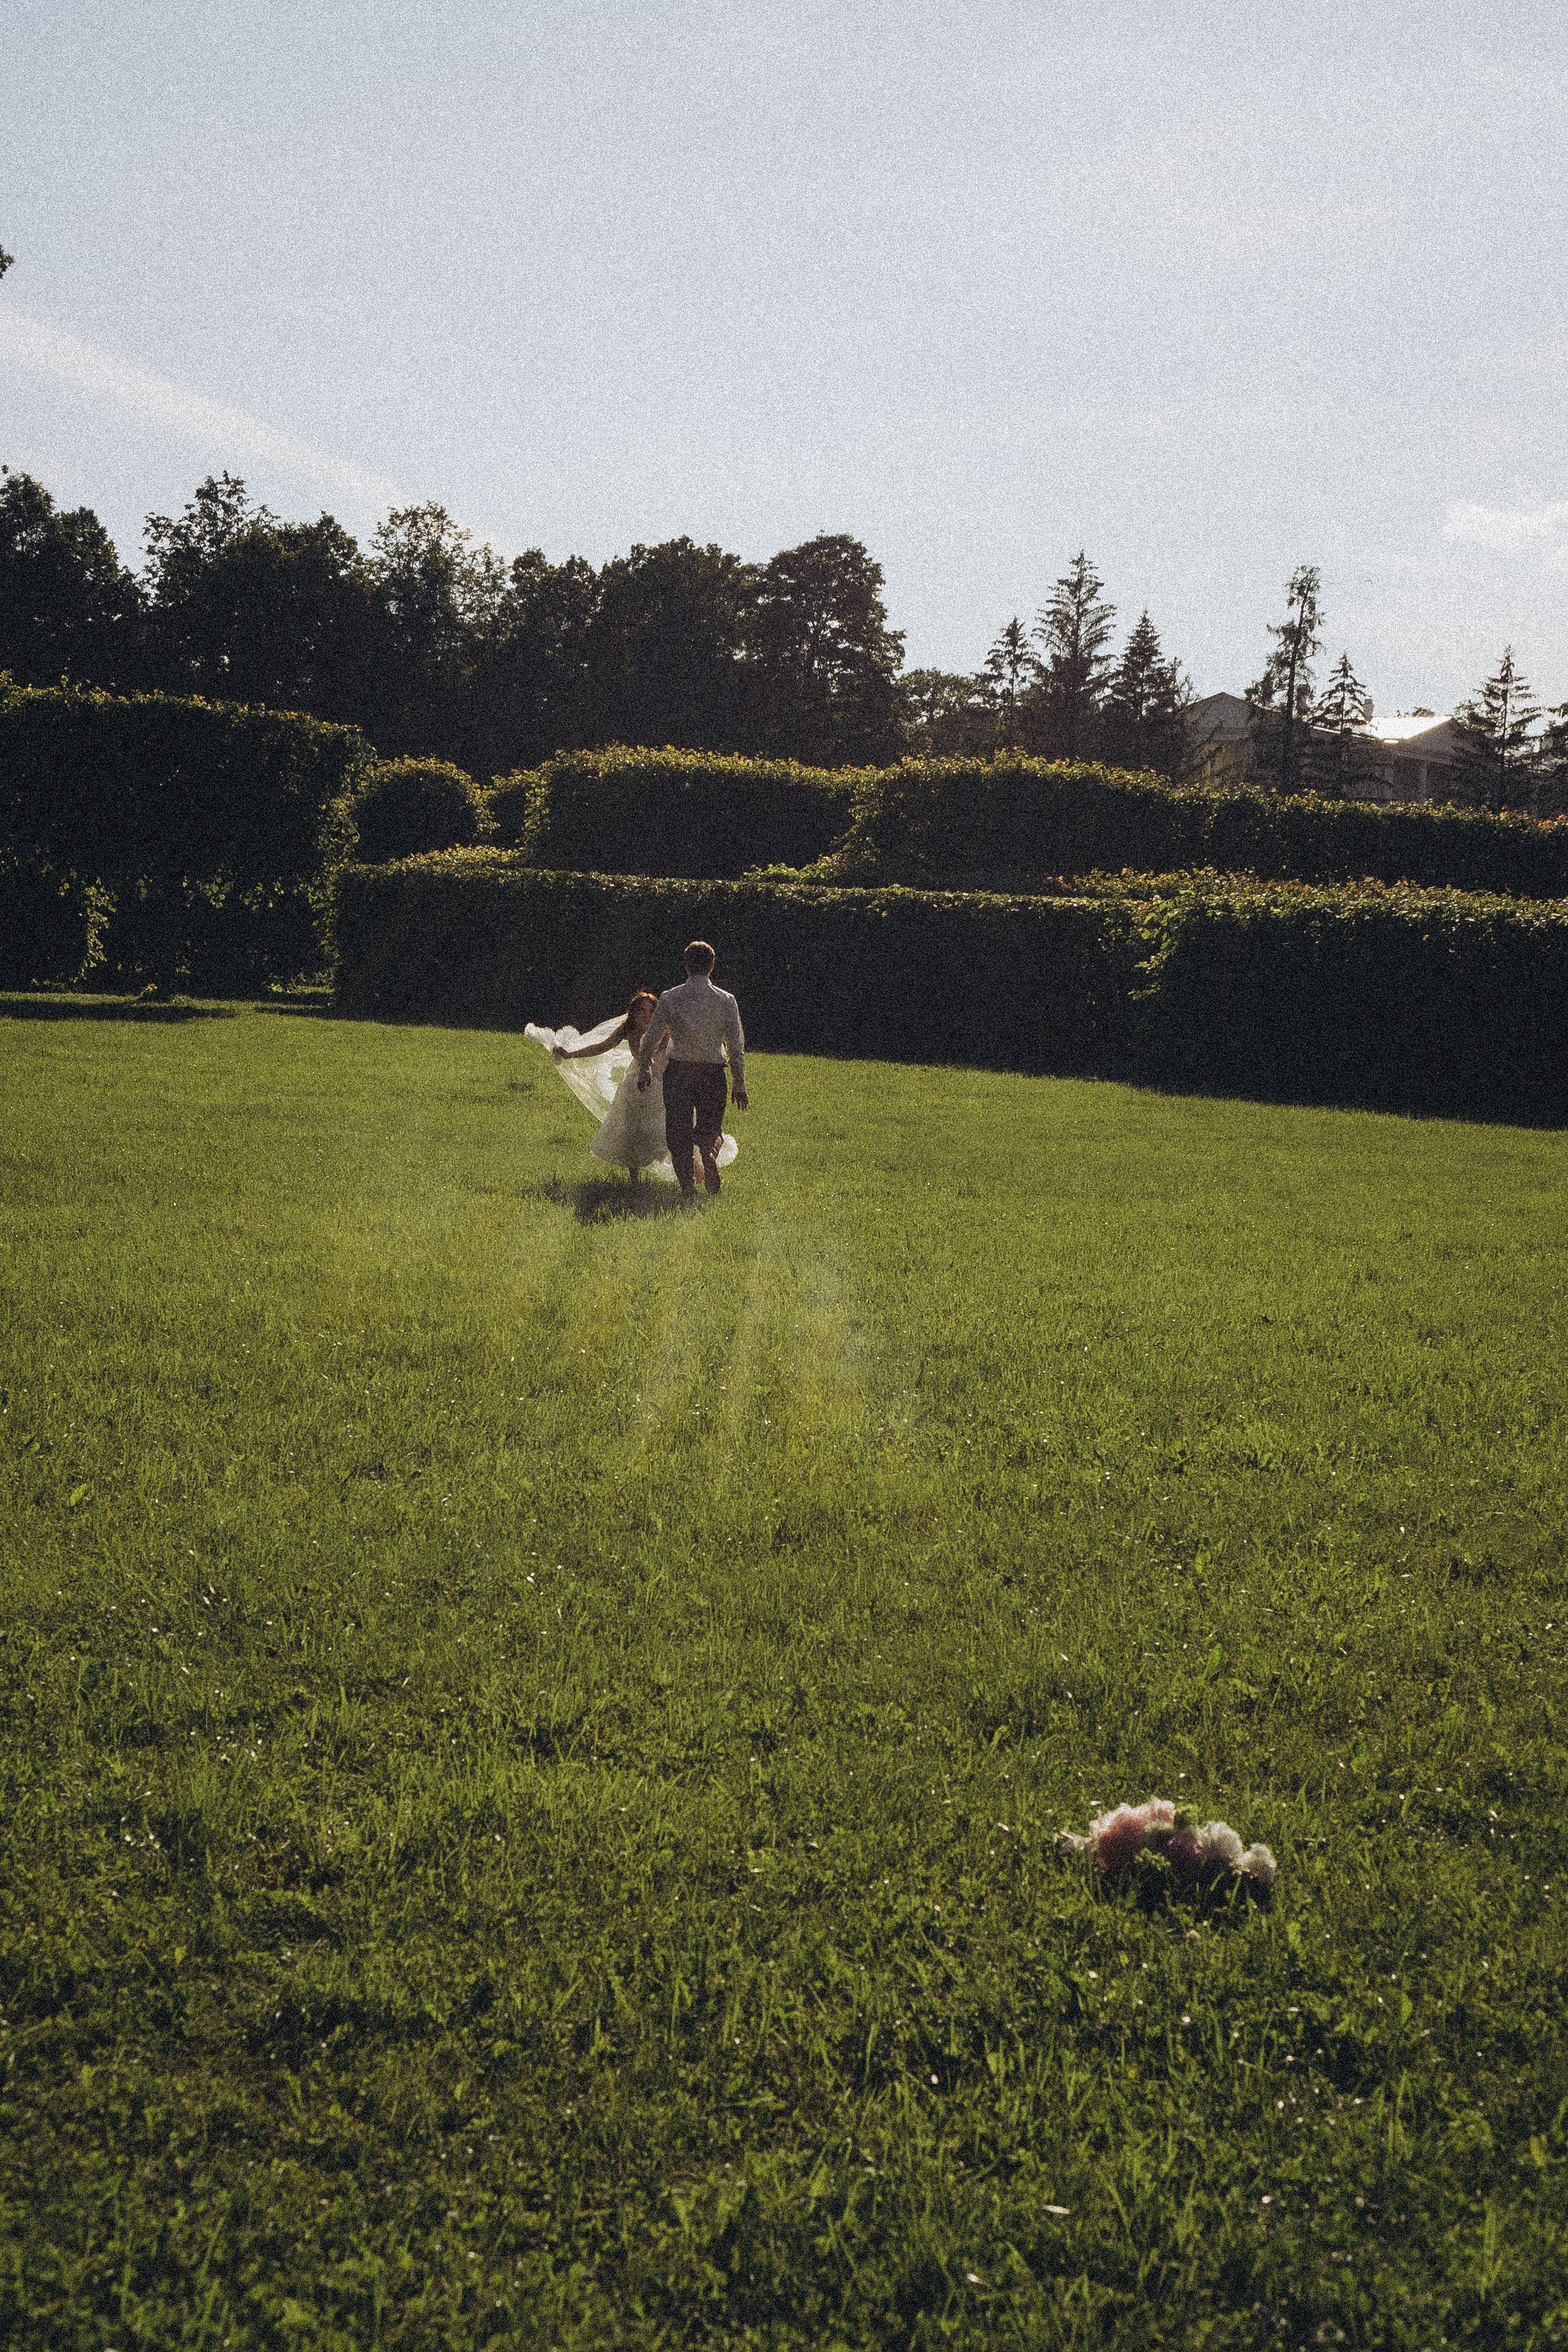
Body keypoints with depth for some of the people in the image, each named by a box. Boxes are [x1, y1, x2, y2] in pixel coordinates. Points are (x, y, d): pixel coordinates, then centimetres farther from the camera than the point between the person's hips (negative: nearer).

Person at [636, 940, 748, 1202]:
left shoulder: (669, 999, -2)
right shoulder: (726, 1000, -1)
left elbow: (650, 1040, 2)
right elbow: (737, 1047, 0)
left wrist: (644, 1072, 16)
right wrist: (740, 1085, 8)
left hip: (678, 1072, -1)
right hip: (713, 1072, 1)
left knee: (679, 1132, 6)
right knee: (708, 1127, 18)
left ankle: (688, 1186, -6)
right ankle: (709, 1153, -13)